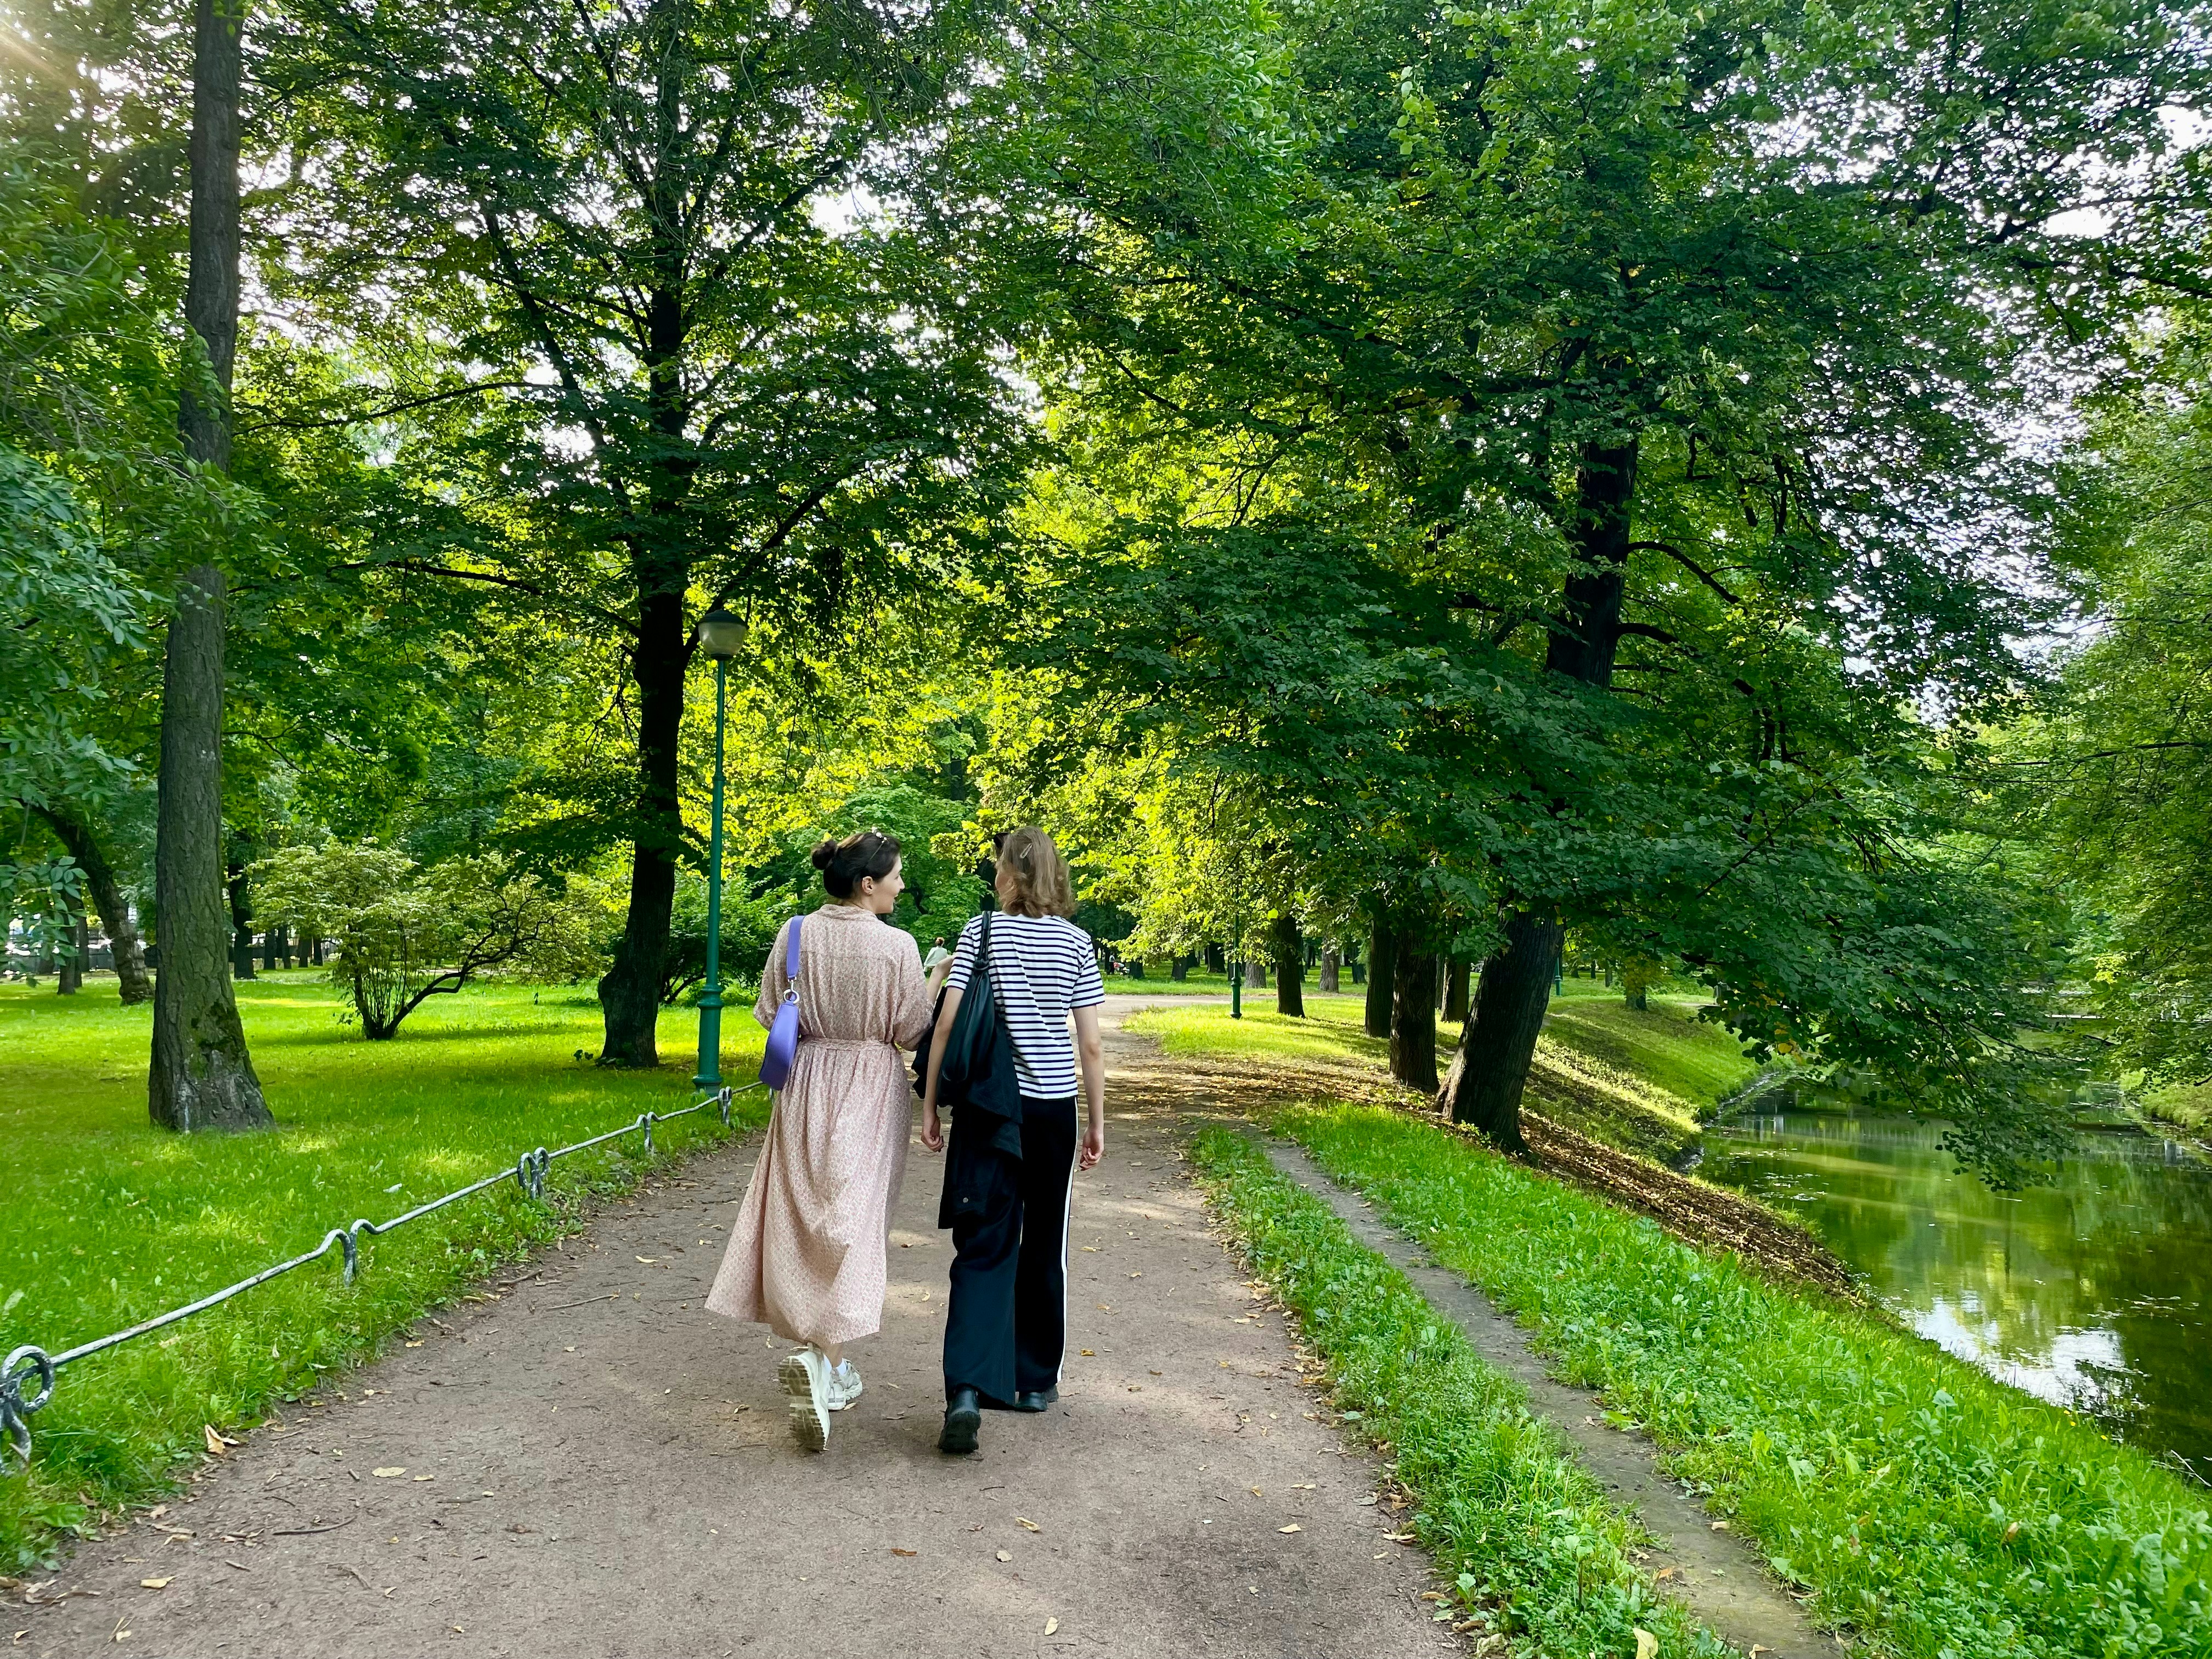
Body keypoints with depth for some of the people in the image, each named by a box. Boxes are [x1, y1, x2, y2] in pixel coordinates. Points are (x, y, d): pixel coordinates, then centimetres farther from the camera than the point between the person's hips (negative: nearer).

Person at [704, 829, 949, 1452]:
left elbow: (770, 1013, 2)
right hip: (870, 1093, -4)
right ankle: (823, 1355, -17)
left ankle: (831, 1370, 22)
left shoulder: (796, 933, -4)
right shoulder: (897, 945, -15)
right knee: (853, 1221, 2)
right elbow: (911, 1032, -8)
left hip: (807, 1084, 4)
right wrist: (937, 983, 8)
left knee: (806, 1219, 14)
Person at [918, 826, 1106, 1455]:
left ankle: (967, 1388, -16)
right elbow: (1090, 1045, 0)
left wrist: (929, 1105, 1)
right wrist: (1097, 1122, 8)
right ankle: (1035, 1380, 26)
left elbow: (947, 1025, -7)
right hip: (1053, 1109, 1)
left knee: (983, 1247, -1)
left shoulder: (980, 932, -2)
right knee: (1043, 1247, 15)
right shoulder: (1076, 941, 1)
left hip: (987, 1108, -1)